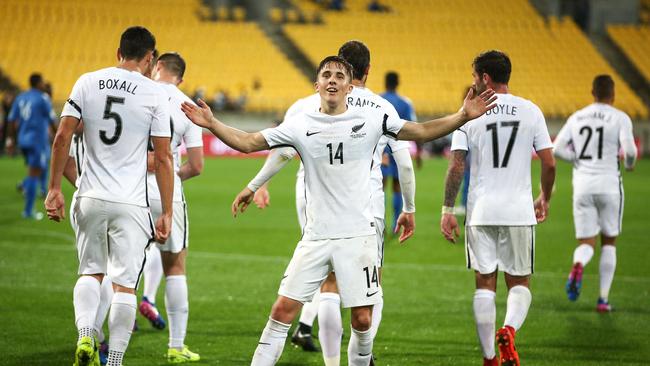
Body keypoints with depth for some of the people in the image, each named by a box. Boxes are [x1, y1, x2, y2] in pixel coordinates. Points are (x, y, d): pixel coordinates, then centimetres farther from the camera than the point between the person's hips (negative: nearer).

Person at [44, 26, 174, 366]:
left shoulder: (87, 83, 3)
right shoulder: (154, 94, -4)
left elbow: (62, 138, -1)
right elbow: (163, 158, -4)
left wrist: (54, 188, 7)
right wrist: (167, 213, 0)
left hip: (90, 198, 3)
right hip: (131, 204, -3)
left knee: (91, 272, 18)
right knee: (125, 285, 4)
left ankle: (85, 335, -5)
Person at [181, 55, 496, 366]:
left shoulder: (371, 120, 2)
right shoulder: (301, 125, 3)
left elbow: (422, 131, 3)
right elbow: (248, 143, 5)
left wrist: (463, 116, -10)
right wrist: (212, 125, -9)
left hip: (358, 235, 0)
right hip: (315, 237, 0)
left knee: (362, 319, 0)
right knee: (283, 308, -6)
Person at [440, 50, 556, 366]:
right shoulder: (531, 111, 2)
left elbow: (456, 166, -7)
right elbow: (549, 164, 2)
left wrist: (447, 210, -2)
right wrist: (544, 198, 18)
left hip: (480, 212, 0)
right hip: (519, 210, 1)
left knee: (485, 284, 8)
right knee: (519, 284, 11)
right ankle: (508, 331, -18)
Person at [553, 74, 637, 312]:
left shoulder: (576, 118, 8)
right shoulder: (620, 118, -4)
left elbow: (557, 149, 0)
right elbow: (629, 150, -16)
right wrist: (629, 164, 7)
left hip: (582, 185, 2)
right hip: (609, 184, -2)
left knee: (586, 243, 5)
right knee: (609, 241, 13)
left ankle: (578, 265, -31)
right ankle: (603, 299, 10)